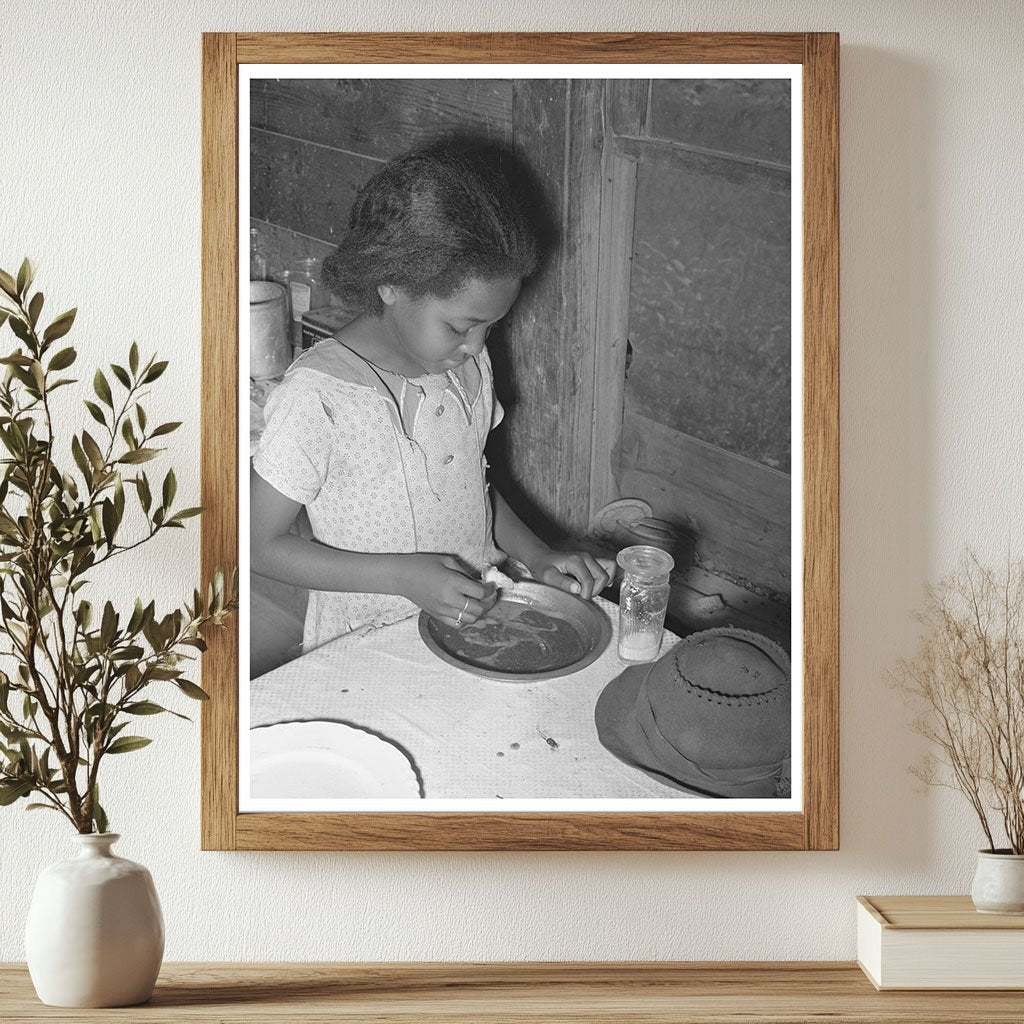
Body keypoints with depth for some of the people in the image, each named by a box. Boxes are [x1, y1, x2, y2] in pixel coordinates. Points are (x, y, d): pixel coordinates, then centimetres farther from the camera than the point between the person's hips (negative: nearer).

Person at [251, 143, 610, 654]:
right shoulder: (315, 395, -18)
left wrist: (537, 556, 3)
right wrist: (403, 576, -20)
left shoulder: (467, 363, 4)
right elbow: (260, 544, -13)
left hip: (477, 614, 6)